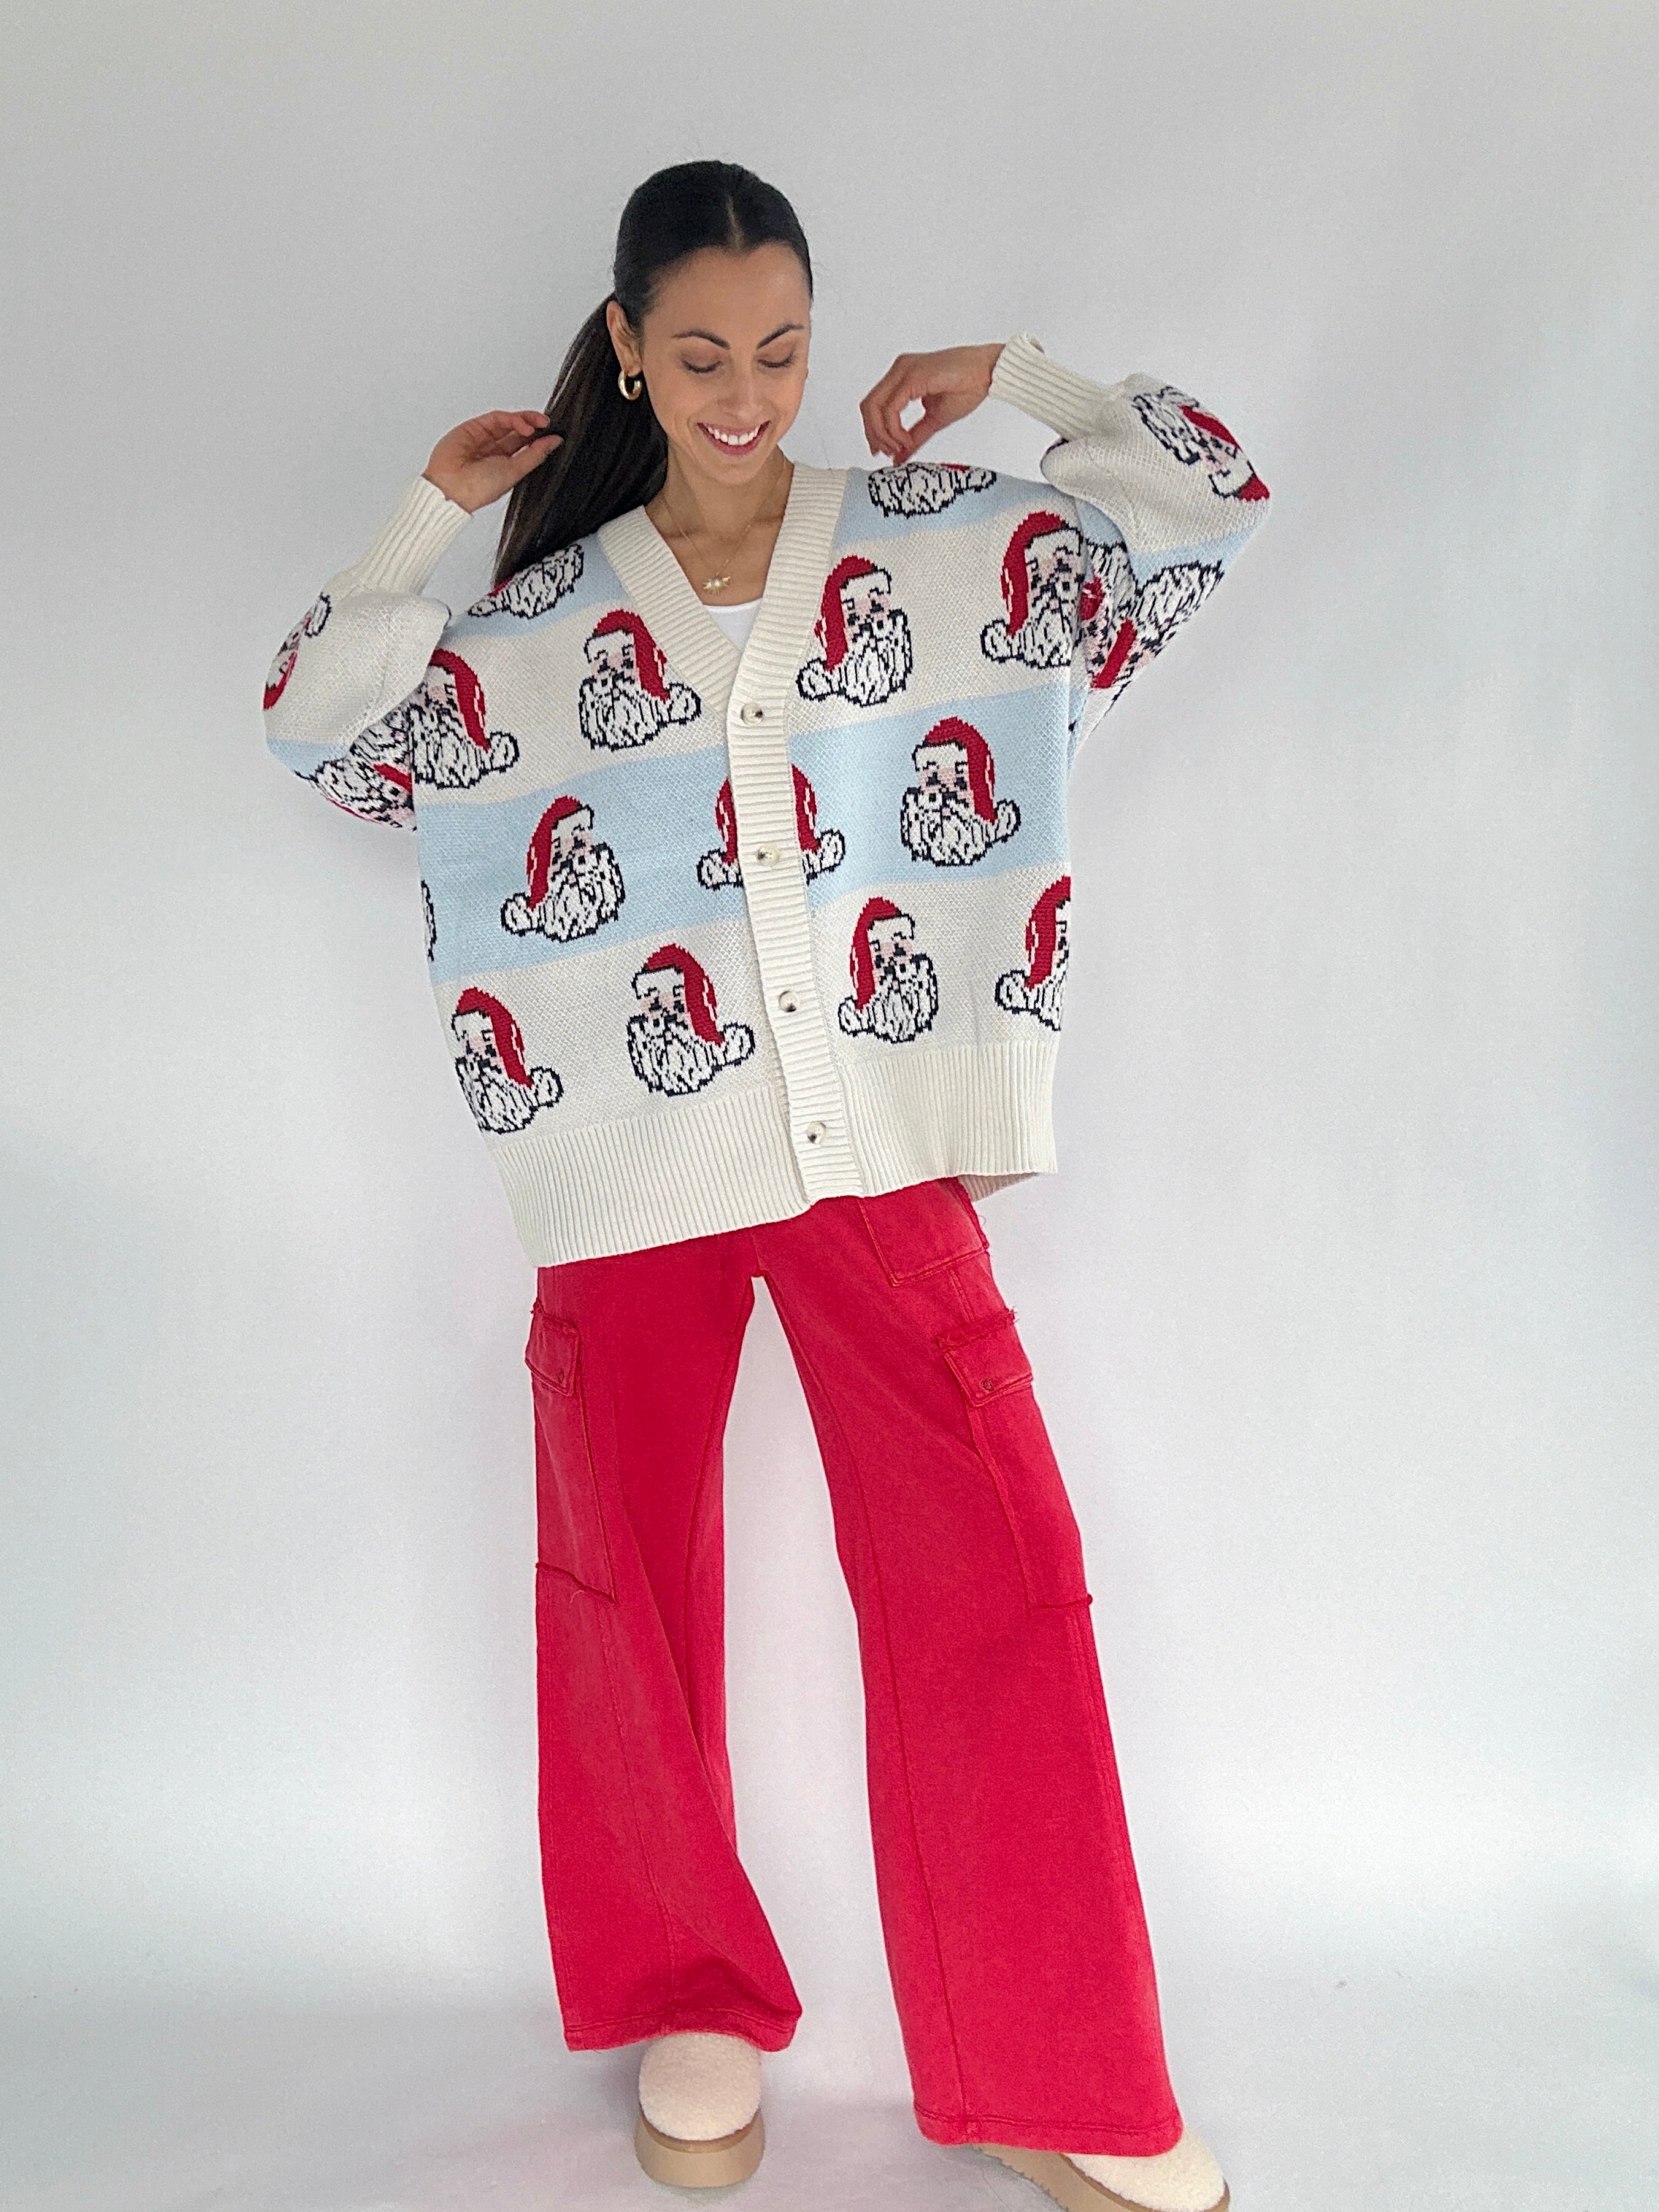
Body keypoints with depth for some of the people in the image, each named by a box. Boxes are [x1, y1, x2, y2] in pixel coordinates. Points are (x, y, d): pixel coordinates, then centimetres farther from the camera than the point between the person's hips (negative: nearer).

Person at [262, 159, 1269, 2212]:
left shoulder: (943, 537, 6)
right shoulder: (546, 614, 8)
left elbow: (1207, 503, 6)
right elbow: (320, 727, 7)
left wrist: (1013, 379, 9)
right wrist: (434, 513, 4)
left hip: (880, 1152, -1)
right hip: (634, 1174, 1)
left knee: (993, 1580, -3)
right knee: (627, 1584, 10)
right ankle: (692, 2007, 33)